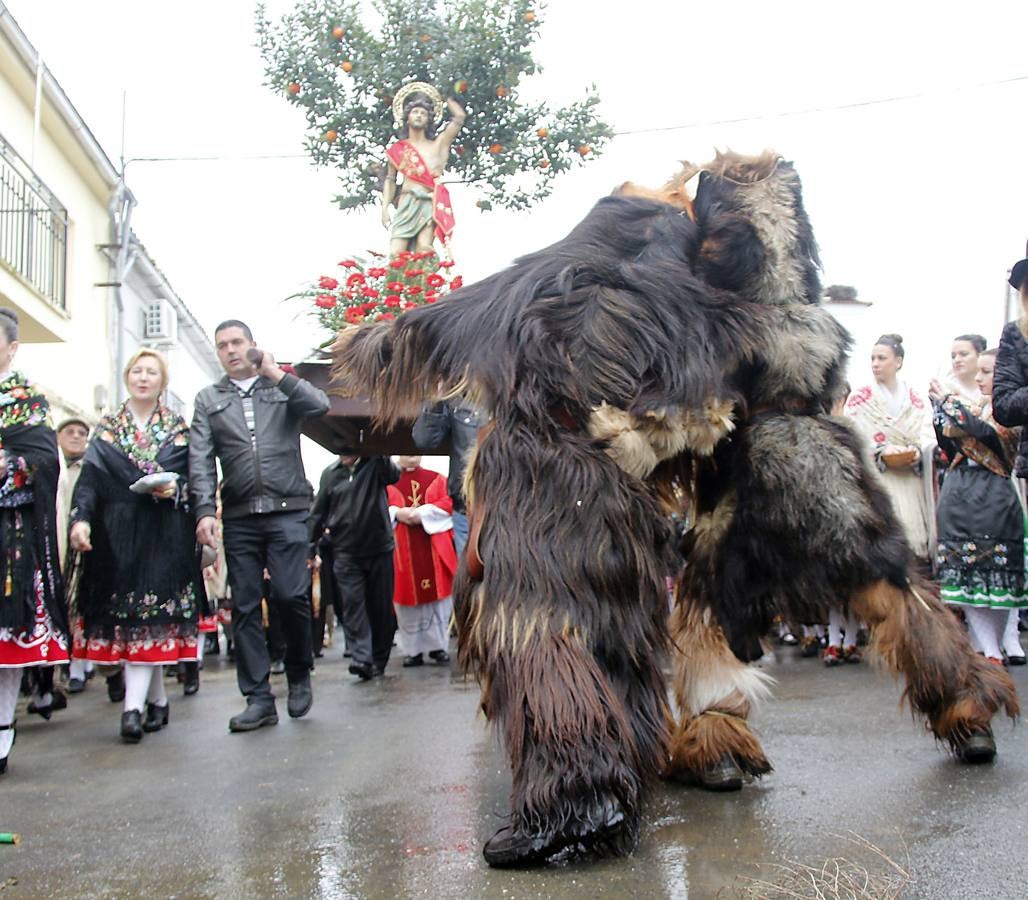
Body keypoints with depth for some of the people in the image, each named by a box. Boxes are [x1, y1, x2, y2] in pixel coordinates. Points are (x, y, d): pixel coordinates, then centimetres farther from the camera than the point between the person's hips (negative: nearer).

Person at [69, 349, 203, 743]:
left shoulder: (178, 428, 9)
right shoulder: (107, 427, 10)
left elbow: (193, 475, 7)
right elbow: (90, 478, 0)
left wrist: (175, 490, -15)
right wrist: (80, 519, -14)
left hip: (162, 533, -2)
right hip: (116, 533, 2)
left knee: (146, 614, -9)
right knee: (127, 615, 2)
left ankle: (134, 707, -11)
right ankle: (158, 700, 14)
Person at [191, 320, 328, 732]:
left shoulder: (284, 387, 13)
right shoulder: (208, 400, 16)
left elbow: (320, 405, -6)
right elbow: (200, 460, 6)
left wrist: (275, 372, -6)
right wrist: (205, 511, -7)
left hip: (287, 510, -2)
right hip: (239, 516, 2)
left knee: (291, 595, -10)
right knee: (244, 606, 1)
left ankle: (299, 675, 14)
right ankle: (258, 698, 7)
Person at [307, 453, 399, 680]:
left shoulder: (375, 464, 1)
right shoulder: (330, 474, 6)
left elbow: (393, 475, -21)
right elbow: (318, 513, 9)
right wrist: (310, 549, 5)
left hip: (379, 549, -1)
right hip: (346, 552, 1)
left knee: (381, 606, 5)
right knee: (352, 603, -10)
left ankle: (379, 660, 17)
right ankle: (362, 658, -13)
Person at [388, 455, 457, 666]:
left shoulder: (436, 479, 10)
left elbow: (448, 503, -2)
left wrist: (422, 513, -14)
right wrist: (396, 513, -15)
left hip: (434, 551, 0)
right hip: (403, 552, 0)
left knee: (437, 597, 1)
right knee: (407, 599, 1)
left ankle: (438, 646, 10)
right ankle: (413, 650, 9)